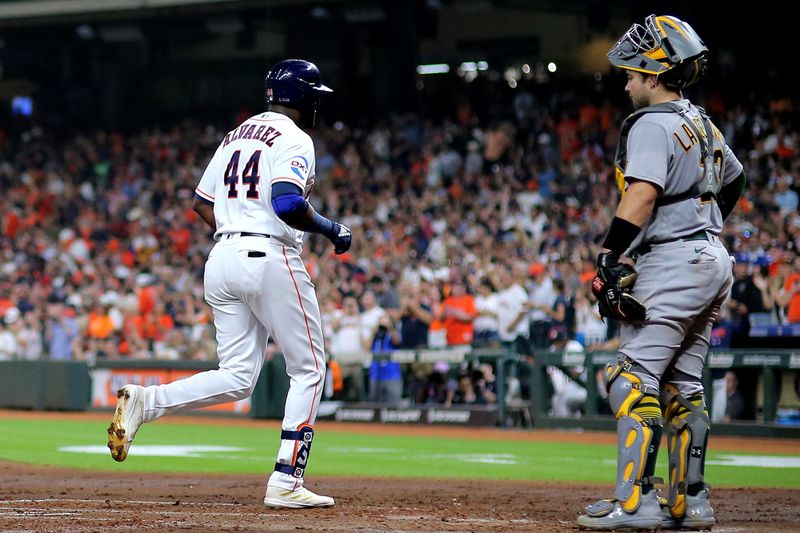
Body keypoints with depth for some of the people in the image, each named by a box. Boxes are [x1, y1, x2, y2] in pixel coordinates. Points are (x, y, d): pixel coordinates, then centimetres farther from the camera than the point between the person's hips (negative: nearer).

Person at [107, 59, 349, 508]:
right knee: (309, 370, 5)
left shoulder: (236, 135, 19)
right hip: (272, 259, -8)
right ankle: (286, 483, -1)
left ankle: (144, 402, -13)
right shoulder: (294, 140, -7)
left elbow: (203, 203, 21)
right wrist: (331, 229, -8)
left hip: (222, 259, 8)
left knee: (236, 379, 8)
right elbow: (288, 204, -22)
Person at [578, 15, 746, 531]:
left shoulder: (653, 124, -11)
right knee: (682, 384, 12)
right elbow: (734, 179, 34)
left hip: (672, 263, -10)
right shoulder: (703, 125, 18)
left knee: (634, 377, -11)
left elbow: (643, 193, -24)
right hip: (712, 261, 10)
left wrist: (610, 257, -27)